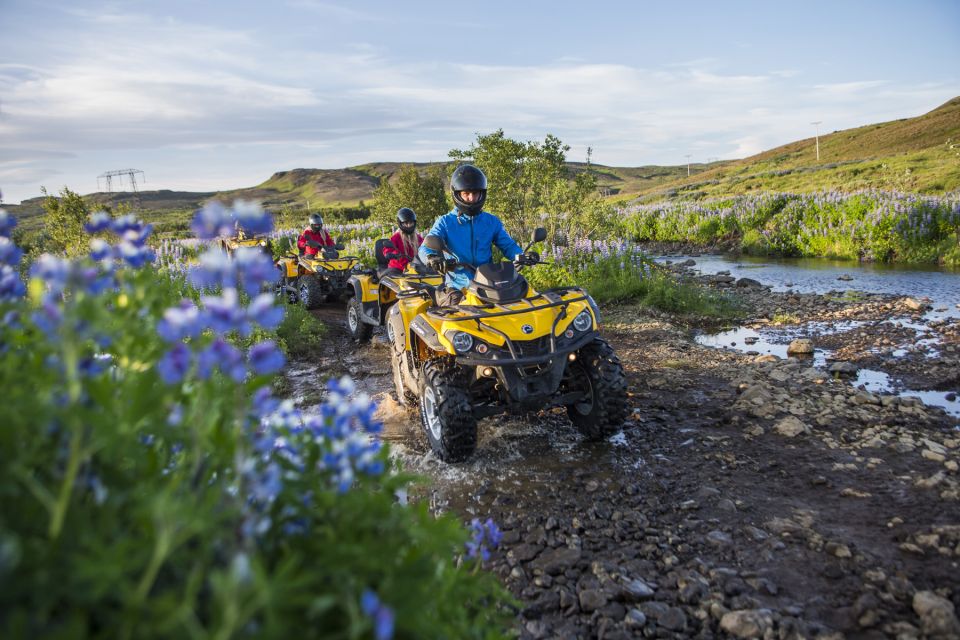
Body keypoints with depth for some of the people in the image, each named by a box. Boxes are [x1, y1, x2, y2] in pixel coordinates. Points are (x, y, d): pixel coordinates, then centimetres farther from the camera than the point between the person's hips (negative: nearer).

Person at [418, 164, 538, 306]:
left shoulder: (492, 222, 14)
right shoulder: (445, 222, 6)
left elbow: (508, 245, 15)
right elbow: (426, 248, -4)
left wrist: (521, 256, -9)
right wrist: (432, 257, -29)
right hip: (457, 287, -2)